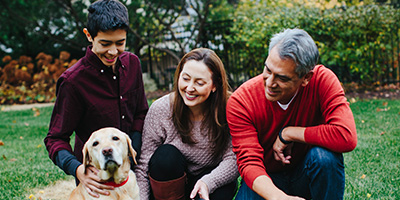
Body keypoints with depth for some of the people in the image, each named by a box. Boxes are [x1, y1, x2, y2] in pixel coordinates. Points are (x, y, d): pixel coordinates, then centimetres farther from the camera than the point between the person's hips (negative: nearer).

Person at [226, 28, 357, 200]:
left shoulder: (322, 80, -21)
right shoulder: (240, 101, -21)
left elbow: (346, 137, -32)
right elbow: (249, 162, -24)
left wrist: (288, 133, -25)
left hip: (307, 174, 0)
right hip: (265, 179, 0)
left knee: (324, 155, -31)